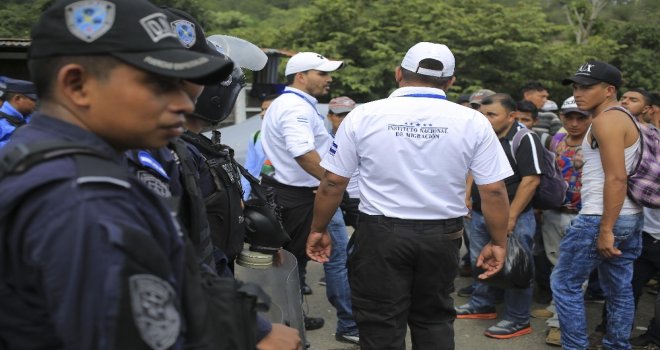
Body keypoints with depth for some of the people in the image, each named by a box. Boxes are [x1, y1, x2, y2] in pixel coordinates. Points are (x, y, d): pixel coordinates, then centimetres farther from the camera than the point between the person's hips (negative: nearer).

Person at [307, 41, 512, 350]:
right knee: (434, 319, 19)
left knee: (381, 324, 7)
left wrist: (318, 230, 11)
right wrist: (498, 243, 8)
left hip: (380, 233, -1)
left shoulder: (363, 116, -4)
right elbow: (494, 190, -3)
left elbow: (333, 182, -1)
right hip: (442, 235, 2)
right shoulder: (473, 122, -3)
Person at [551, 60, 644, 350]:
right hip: (629, 217, 10)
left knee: (564, 283, 0)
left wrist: (605, 229, -23)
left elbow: (616, 178, -22)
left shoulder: (607, 121, -15)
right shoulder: (623, 119, 16)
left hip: (603, 217, -10)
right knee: (619, 289, 14)